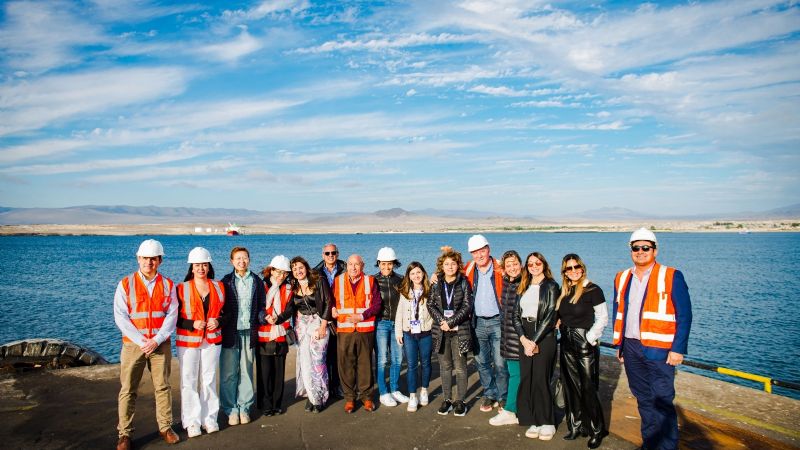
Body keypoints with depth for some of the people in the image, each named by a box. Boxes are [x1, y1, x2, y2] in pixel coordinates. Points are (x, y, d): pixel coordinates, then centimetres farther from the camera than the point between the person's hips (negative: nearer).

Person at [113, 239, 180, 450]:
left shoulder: (168, 285, 2)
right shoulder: (125, 284, -2)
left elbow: (172, 315, -3)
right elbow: (120, 317, -7)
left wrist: (156, 340, -14)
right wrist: (141, 341, -13)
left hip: (160, 344, 1)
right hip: (133, 344, -1)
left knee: (163, 387, 8)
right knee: (128, 390, 4)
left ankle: (165, 427, 21)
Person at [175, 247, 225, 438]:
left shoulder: (218, 287, 6)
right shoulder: (182, 289, -3)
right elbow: (174, 317, -4)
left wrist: (218, 321, -8)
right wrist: (192, 324, -18)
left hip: (212, 340, 2)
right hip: (188, 340, -2)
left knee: (209, 379, 8)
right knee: (189, 381, 0)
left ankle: (209, 418, 18)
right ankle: (192, 422, 12)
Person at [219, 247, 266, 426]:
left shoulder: (256, 281, 7)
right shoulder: (226, 281, 3)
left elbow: (261, 306, 10)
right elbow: (220, 307, 1)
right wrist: (219, 322, -13)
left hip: (249, 332, 1)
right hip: (230, 333, -1)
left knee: (246, 371, 9)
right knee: (228, 373, 2)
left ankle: (244, 407, 20)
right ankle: (231, 409, 15)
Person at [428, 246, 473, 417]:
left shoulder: (464, 283, -1)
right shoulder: (437, 283, 6)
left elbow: (467, 306, -7)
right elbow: (430, 305, 2)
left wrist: (451, 322, -14)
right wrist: (441, 321, -12)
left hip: (460, 330, -2)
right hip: (441, 330, 3)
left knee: (460, 367, 3)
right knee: (445, 366, 10)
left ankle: (460, 401, 13)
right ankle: (447, 399, 19)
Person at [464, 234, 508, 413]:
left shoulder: (501, 269, -6)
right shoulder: (469, 270, 5)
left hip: (497, 321, -4)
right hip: (478, 323, 4)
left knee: (500, 363, -1)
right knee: (482, 362, 11)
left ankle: (502, 397, 16)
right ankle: (489, 394, 27)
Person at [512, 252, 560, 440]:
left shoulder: (551, 286, -1)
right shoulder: (524, 287, 14)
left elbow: (550, 316, -9)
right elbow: (516, 315, 8)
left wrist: (534, 341, -12)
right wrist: (523, 339, -8)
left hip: (544, 336, -5)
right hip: (525, 337, 5)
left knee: (541, 379, -3)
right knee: (526, 379, 3)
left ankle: (547, 423, 10)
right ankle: (534, 421, 14)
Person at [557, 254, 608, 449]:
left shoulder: (593, 290, -9)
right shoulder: (563, 292, 8)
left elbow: (602, 317, -10)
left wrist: (591, 338, -14)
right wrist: (563, 328, 2)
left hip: (586, 343, -6)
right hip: (567, 344, 6)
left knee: (587, 388, 0)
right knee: (571, 387, 12)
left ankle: (597, 431, 15)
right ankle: (576, 426, 25)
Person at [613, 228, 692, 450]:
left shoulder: (671, 277, -5)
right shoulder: (622, 278, 10)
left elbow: (684, 315, -6)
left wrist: (678, 349, -12)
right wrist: (619, 344, 14)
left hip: (658, 349, -5)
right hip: (630, 348, 5)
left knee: (662, 402, -4)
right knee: (643, 400, 15)